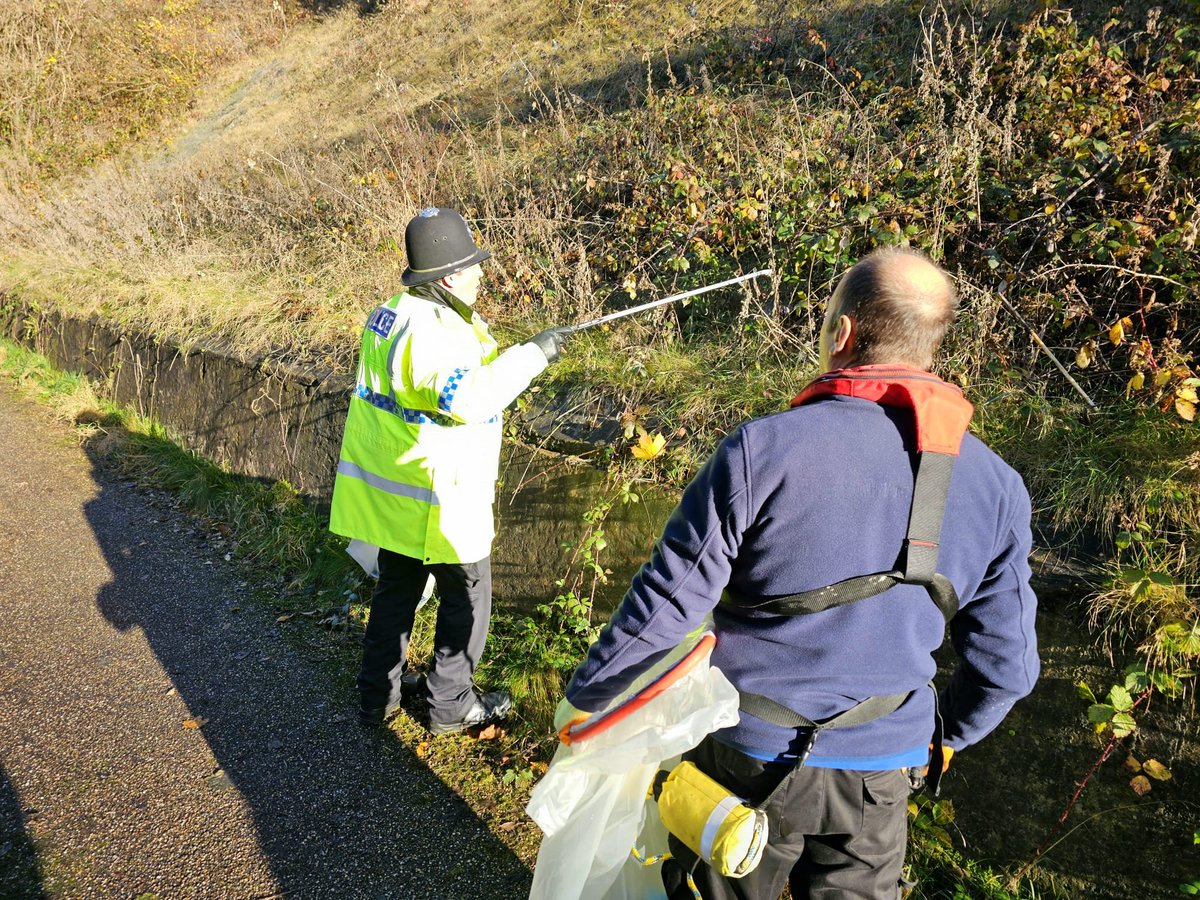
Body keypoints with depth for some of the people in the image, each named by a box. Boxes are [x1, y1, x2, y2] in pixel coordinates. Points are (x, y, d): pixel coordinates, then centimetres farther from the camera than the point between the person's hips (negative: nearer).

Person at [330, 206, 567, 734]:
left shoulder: (391, 313, 6)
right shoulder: (433, 333, -25)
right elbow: (466, 396, -40)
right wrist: (532, 354, -32)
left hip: (390, 493, 9)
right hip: (439, 502, -9)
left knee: (395, 593, 22)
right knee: (466, 600, 10)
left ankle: (378, 696, 36)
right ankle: (451, 705, 25)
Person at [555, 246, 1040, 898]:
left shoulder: (762, 451, -21)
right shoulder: (996, 486, -7)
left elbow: (664, 604, -17)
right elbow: (1004, 664, 1)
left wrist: (585, 696, -1)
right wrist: (943, 734, 21)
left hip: (745, 753, -3)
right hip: (878, 773, 3)